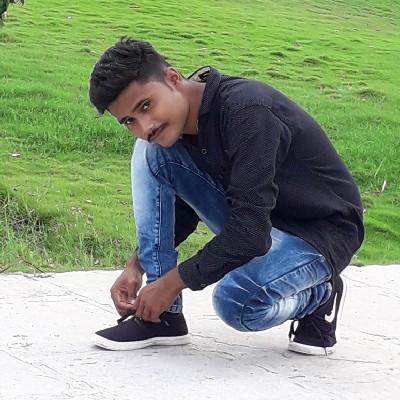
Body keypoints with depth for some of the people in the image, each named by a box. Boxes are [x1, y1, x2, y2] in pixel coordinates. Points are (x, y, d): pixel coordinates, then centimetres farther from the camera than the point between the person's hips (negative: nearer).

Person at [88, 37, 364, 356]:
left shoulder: (246, 111, -30)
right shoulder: (172, 125, -4)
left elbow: (251, 230, -31)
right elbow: (183, 210, 13)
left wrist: (174, 281, -23)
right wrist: (137, 265, 1)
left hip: (322, 232, -8)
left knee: (237, 302, -37)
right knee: (152, 153, -8)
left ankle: (319, 294, 0)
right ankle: (162, 316, -6)